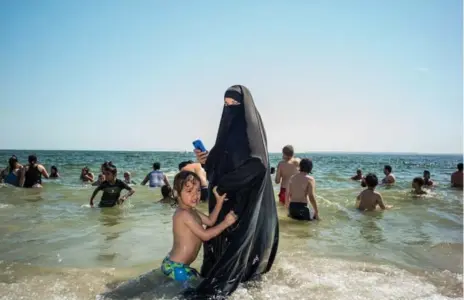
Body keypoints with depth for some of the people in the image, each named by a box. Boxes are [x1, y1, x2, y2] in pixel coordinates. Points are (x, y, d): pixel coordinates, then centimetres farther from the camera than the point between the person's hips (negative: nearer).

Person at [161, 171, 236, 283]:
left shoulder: (191, 211, 8)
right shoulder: (184, 214, -24)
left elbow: (210, 221, 11)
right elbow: (205, 235, -23)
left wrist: (219, 201, 2)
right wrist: (225, 222, -18)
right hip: (176, 267, -10)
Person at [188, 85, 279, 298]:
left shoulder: (252, 128, -10)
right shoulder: (228, 127, 13)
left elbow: (258, 163, -21)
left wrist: (224, 184, -22)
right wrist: (206, 160, -6)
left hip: (245, 195, -8)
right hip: (226, 193, 8)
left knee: (238, 236, -6)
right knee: (221, 232, 7)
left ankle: (217, 286, -5)